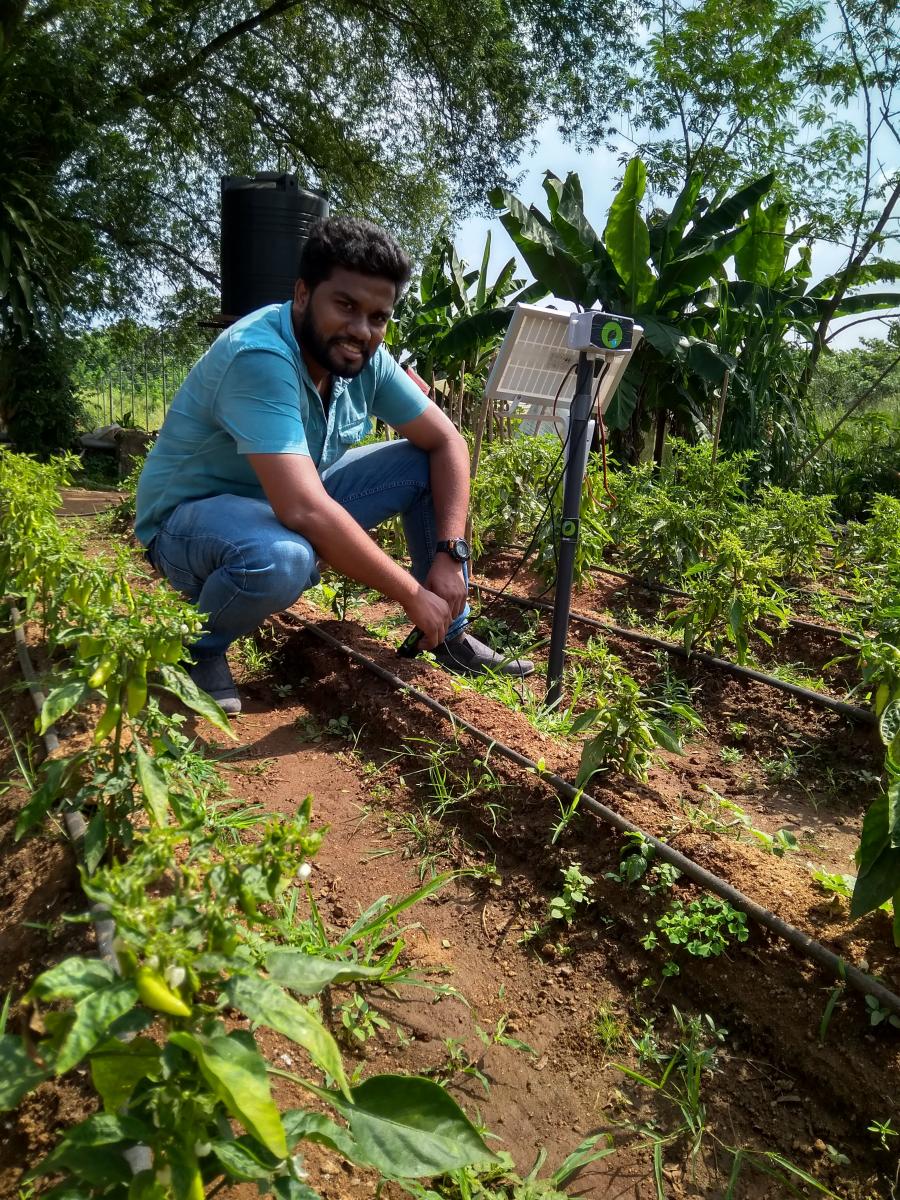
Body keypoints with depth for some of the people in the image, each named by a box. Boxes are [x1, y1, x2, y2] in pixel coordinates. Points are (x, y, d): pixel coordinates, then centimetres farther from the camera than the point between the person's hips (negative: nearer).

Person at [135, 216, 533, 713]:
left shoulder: (364, 356, -9)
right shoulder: (259, 356, -32)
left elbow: (447, 443, -3)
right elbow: (304, 512, -41)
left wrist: (450, 555, -16)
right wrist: (414, 595, -33)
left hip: (290, 504, 7)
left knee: (424, 464, -4)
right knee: (282, 558, -41)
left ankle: (450, 635, 7)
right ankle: (200, 648, -7)